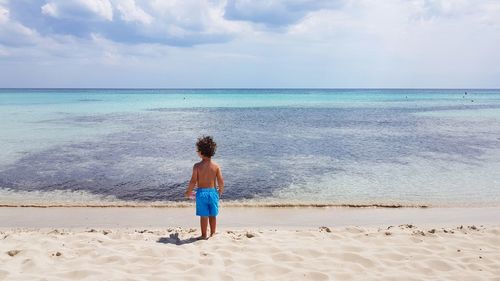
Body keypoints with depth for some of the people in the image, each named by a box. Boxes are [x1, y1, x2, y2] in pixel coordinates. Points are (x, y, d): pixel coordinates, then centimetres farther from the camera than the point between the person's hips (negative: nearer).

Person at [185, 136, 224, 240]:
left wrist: (188, 192, 6)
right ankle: (212, 234, 26)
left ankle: (204, 235, 17)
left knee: (203, 216, 8)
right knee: (213, 215, 15)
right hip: (213, 192, 2)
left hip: (201, 193, -2)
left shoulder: (197, 166, -10)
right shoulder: (216, 166, -4)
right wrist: (220, 191, 16)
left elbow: (193, 181, -10)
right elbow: (221, 181, -3)